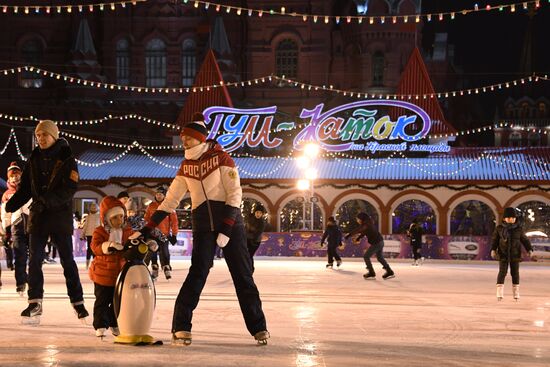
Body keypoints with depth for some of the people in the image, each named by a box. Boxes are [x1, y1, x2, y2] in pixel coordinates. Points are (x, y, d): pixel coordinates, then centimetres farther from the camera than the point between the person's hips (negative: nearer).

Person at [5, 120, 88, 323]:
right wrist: (10, 206, -5)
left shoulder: (66, 159, -5)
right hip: (38, 215, 4)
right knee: (34, 259, 1)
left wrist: (50, 199, -28)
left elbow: (70, 188, -15)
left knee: (67, 261, 2)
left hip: (61, 215, -4)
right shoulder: (34, 159, 9)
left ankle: (78, 302, 8)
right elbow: (25, 189, 10)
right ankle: (35, 303, 7)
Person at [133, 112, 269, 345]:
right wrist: (147, 229, 5)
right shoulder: (185, 168, 10)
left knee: (242, 274, 1)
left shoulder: (221, 159, -4)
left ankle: (258, 328, 10)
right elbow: (170, 201, 11)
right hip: (202, 225, 3)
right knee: (198, 272, -13)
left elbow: (235, 194, -9)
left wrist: (227, 229, -17)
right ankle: (180, 327, -9)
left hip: (230, 221, -2)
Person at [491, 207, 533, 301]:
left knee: (515, 273, 5)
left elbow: (525, 240, 9)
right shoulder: (499, 228, 0)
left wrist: (529, 249, 0)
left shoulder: (518, 229, 3)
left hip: (515, 254, 1)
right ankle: (500, 293, -4)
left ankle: (516, 292, 13)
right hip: (503, 254, -1)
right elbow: (494, 240, 2)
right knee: (502, 272, -7)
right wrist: (493, 250, -11)